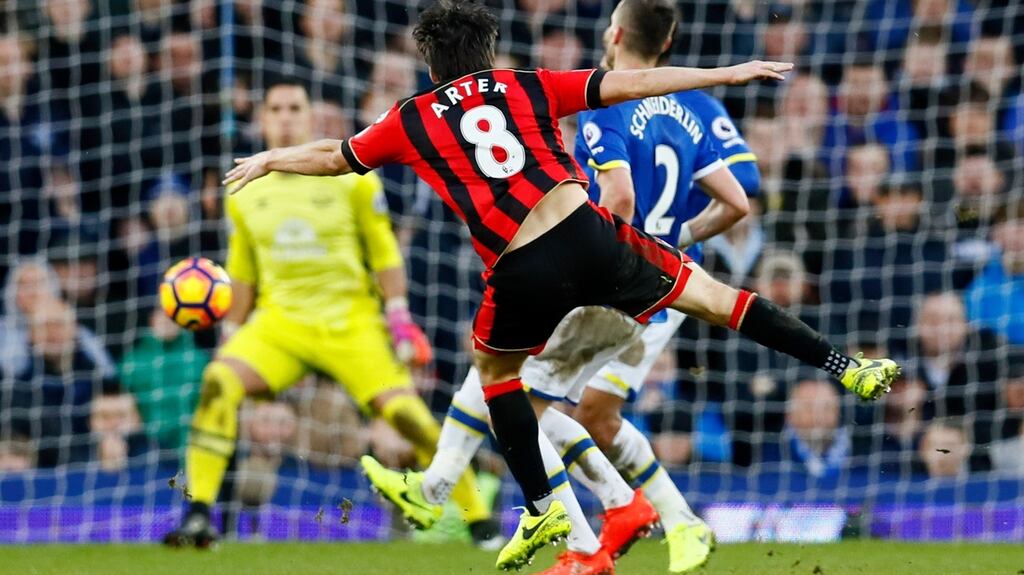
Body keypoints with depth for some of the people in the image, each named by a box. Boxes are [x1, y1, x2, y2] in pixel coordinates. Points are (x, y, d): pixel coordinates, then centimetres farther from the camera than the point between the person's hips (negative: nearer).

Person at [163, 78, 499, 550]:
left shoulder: (351, 179, -1)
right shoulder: (244, 194, 8)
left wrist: (399, 317, -5)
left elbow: (384, 253, 3)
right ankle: (198, 516, -22)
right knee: (219, 382, -25)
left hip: (351, 324, -2)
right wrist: (231, 334, 15)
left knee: (406, 414, -16)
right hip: (280, 321, 2)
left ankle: (480, 521, 0)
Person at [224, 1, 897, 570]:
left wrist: (271, 159, 48)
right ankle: (847, 368, 8)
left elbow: (333, 156, 29)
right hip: (589, 233, 0)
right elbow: (634, 83, 9)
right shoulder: (526, 86, 13)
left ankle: (542, 509, 26)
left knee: (495, 368, 27)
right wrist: (730, 73, 13)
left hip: (523, 273, 0)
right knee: (707, 294, 13)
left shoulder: (411, 121, 14)